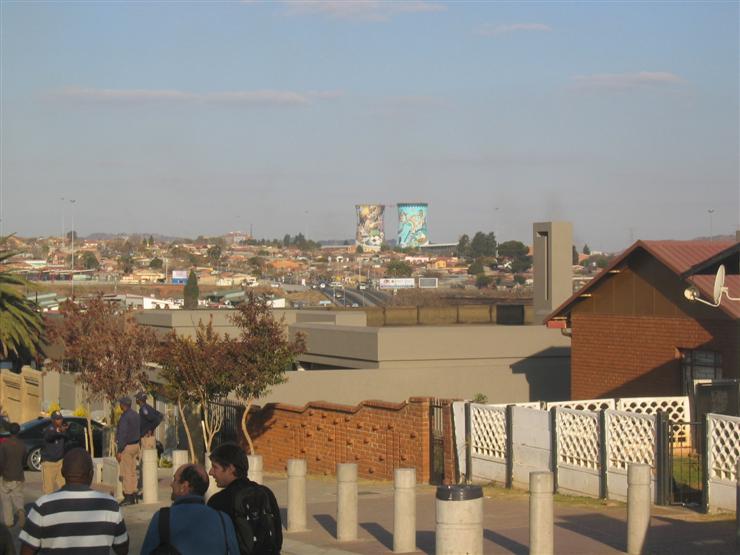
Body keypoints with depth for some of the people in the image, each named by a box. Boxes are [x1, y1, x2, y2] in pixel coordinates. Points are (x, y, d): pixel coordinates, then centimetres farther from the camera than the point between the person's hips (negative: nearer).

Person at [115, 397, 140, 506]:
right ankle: (134, 495, 17)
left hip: (127, 446, -9)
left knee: (126, 473, -5)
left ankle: (128, 496, -4)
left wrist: (119, 451, -19)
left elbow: (122, 435, -21)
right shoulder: (135, 415, 10)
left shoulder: (125, 417, -17)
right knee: (133, 472, 14)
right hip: (135, 445, 9)